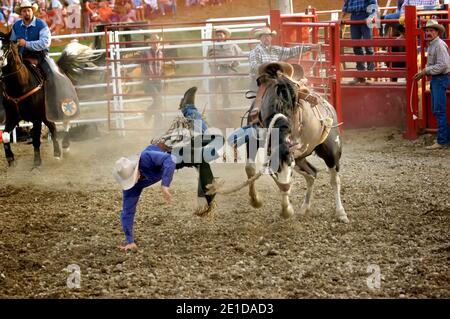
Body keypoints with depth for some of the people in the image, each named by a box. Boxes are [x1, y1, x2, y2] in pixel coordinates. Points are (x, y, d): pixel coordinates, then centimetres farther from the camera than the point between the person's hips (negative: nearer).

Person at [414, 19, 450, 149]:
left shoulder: (440, 45, -16)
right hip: (435, 79, 10)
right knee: (436, 110, 14)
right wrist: (423, 73, 8)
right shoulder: (430, 45, 16)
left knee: (439, 110, -9)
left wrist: (426, 71, -18)